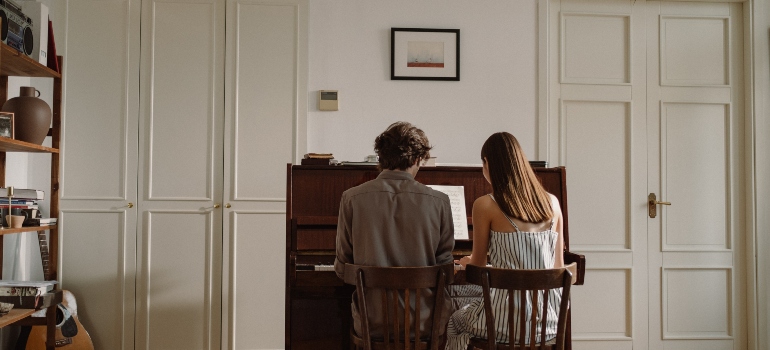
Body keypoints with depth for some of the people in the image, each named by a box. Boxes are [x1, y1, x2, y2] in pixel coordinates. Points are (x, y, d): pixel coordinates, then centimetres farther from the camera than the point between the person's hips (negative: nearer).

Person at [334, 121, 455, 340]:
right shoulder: (438, 201, -9)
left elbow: (342, 269, -2)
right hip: (425, 322, 0)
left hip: (371, 323, 1)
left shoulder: (352, 199, -8)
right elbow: (444, 267, -4)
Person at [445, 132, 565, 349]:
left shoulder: (485, 205, -10)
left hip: (508, 323, -5)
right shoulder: (552, 203, 3)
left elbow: (478, 268, -1)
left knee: (454, 320, 29)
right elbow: (558, 267, 9)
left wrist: (467, 262, 23)